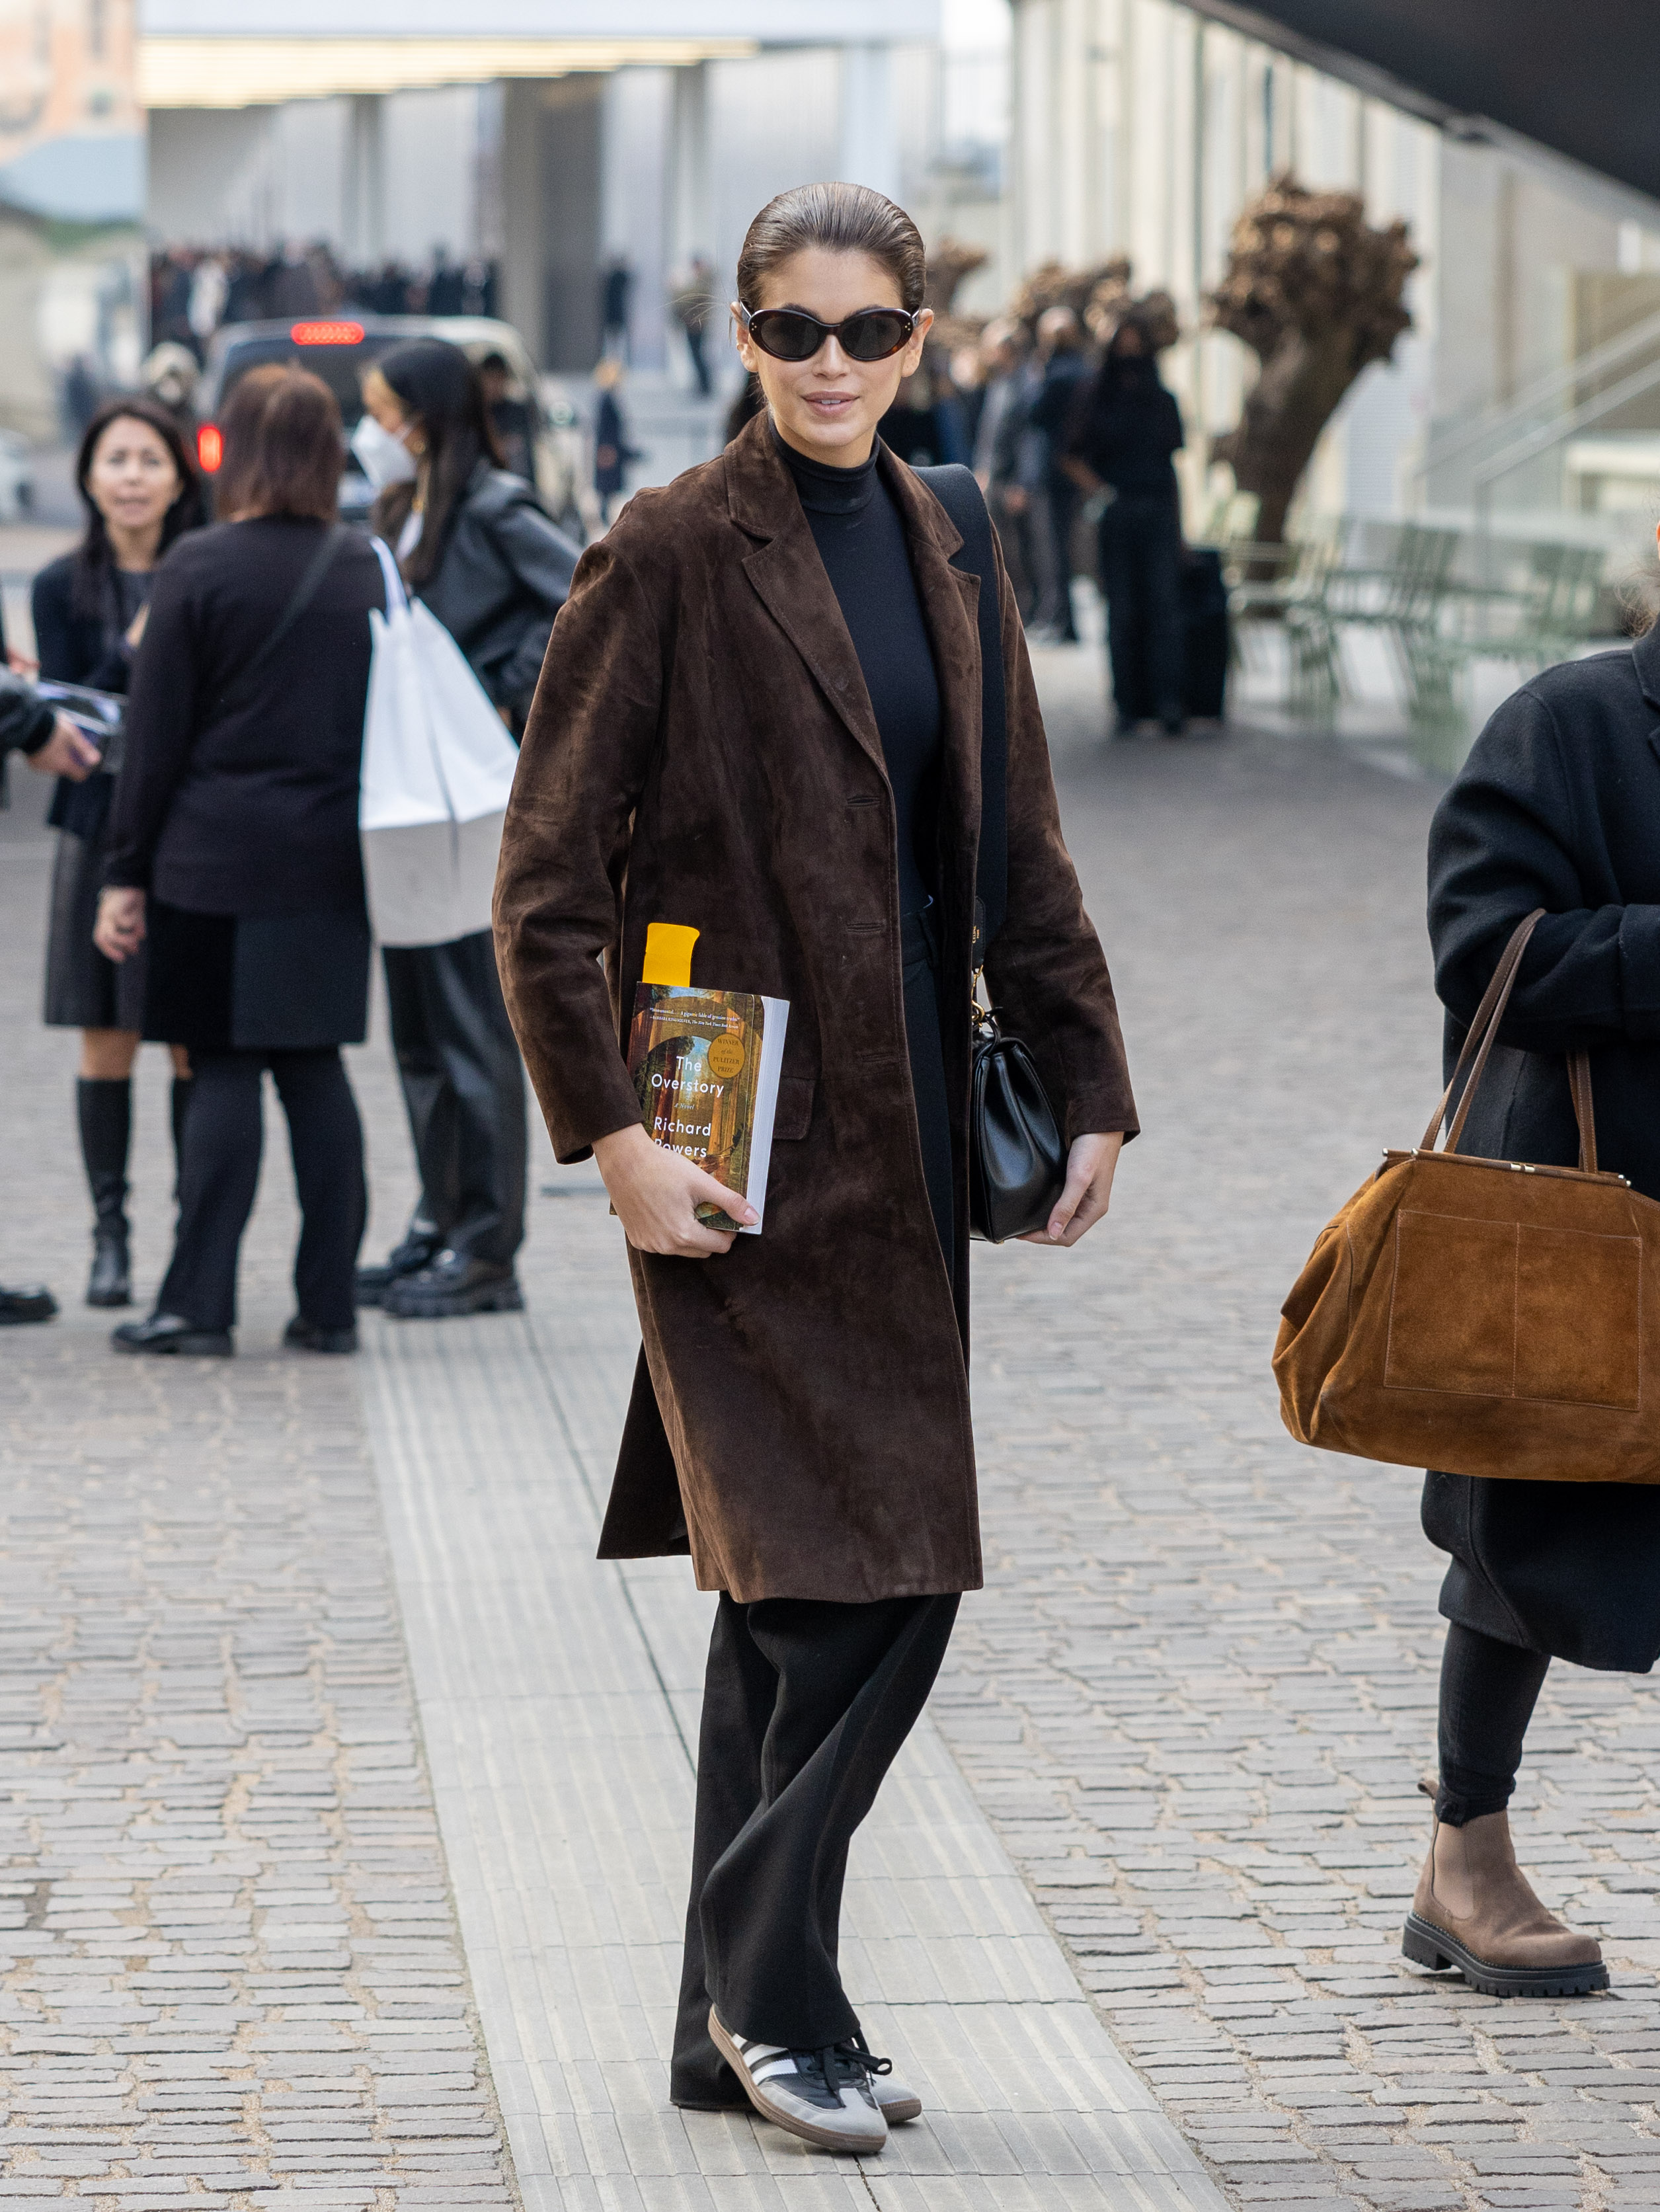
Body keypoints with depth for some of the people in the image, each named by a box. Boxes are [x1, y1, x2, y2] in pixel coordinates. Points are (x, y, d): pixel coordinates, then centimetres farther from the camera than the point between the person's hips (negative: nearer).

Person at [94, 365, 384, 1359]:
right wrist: (377, 845, 18)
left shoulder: (199, 567, -8)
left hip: (217, 858, -4)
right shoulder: (368, 567, 5)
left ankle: (199, 1303, -1)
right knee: (315, 1067, 9)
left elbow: (158, 733, -6)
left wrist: (128, 870, -1)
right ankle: (329, 1304, 9)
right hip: (331, 862, 4)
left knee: (223, 1071, -1)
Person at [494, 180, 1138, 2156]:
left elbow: (1018, 857, 17)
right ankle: (767, 1994, 3)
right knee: (867, 1576, -11)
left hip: (898, 1133, 7)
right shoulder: (669, 558, -8)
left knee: (802, 1588, 10)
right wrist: (611, 1132, -16)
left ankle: (737, 2024, 18)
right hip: (747, 1148, -7)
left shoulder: (938, 560, 11)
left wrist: (1087, 1091, 9)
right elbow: (548, 881, -10)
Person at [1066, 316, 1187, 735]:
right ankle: (1127, 704, 4)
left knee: (1164, 603, -12)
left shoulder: (1163, 403, 13)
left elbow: (1172, 467, 16)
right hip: (1116, 515, -1)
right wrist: (1097, 489, -15)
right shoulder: (1099, 402, 7)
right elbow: (1076, 459, 4)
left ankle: (1169, 701, -20)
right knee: (1121, 610, -1)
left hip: (1158, 515, 1)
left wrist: (1178, 525, 13)